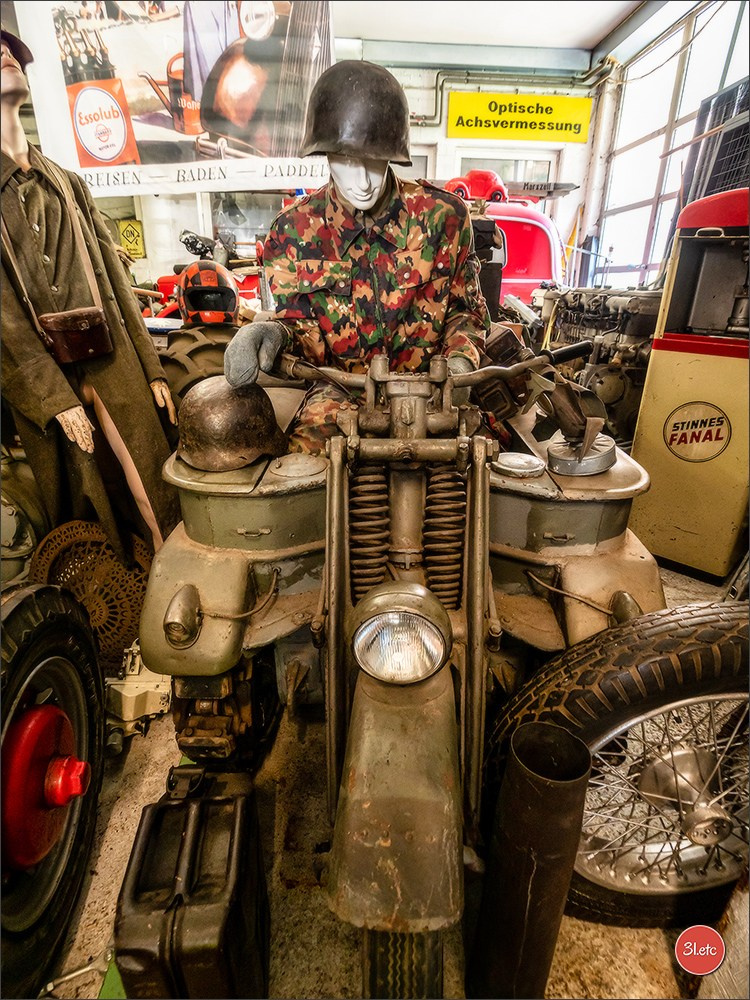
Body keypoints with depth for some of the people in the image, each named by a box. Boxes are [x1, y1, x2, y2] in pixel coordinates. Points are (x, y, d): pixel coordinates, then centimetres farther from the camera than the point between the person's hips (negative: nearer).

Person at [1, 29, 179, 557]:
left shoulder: (68, 184, 17)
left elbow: (116, 284, 12)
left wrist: (152, 369, 7)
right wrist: (55, 396, -13)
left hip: (118, 370, 4)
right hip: (48, 382, -4)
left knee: (156, 493, 4)